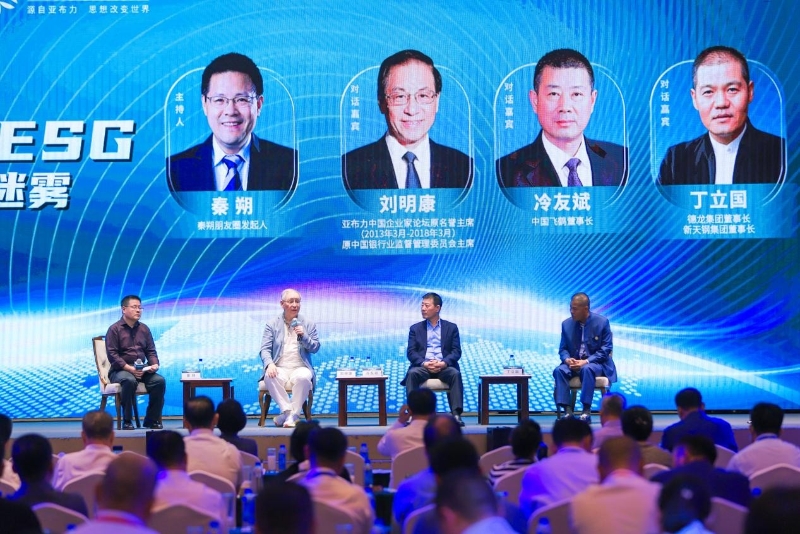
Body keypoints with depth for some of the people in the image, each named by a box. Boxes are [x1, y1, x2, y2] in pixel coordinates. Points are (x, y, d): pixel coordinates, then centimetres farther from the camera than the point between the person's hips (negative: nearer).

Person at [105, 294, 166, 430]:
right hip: (120, 370, -5)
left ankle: (152, 420, -12)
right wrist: (129, 368, -21)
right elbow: (112, 354, -10)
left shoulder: (144, 329, 15)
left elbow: (151, 351, 16)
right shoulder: (114, 329, -2)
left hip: (141, 370, 5)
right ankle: (127, 422, -26)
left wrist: (155, 364, -6)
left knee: (159, 380, -24)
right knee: (130, 381, -39)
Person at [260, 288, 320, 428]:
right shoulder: (272, 325, 9)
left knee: (303, 377, -36)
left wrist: (304, 336, -12)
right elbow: (265, 349, 1)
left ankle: (293, 414, -25)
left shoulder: (308, 325, 12)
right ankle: (288, 411, -25)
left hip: (300, 368, 0)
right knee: (269, 377, -35)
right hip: (279, 369, 0)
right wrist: (269, 364, -21)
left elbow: (315, 348, 7)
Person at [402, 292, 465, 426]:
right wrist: (424, 363, -17)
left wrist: (444, 363, -18)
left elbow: (456, 352, 3)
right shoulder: (415, 328, 15)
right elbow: (411, 352, 4)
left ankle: (456, 414, -38)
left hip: (444, 367, 0)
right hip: (423, 366, 1)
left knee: (455, 373, -33)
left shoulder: (451, 327, 13)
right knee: (412, 373, -33)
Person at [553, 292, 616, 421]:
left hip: (596, 363, -4)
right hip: (574, 362, 4)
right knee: (559, 370, -28)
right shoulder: (566, 324, 5)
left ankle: (586, 411, -34)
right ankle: (568, 411, -31)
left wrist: (586, 361, -22)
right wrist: (567, 359, -17)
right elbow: (563, 349, 8)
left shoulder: (602, 322, -7)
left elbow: (606, 349, -9)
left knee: (587, 369, -38)